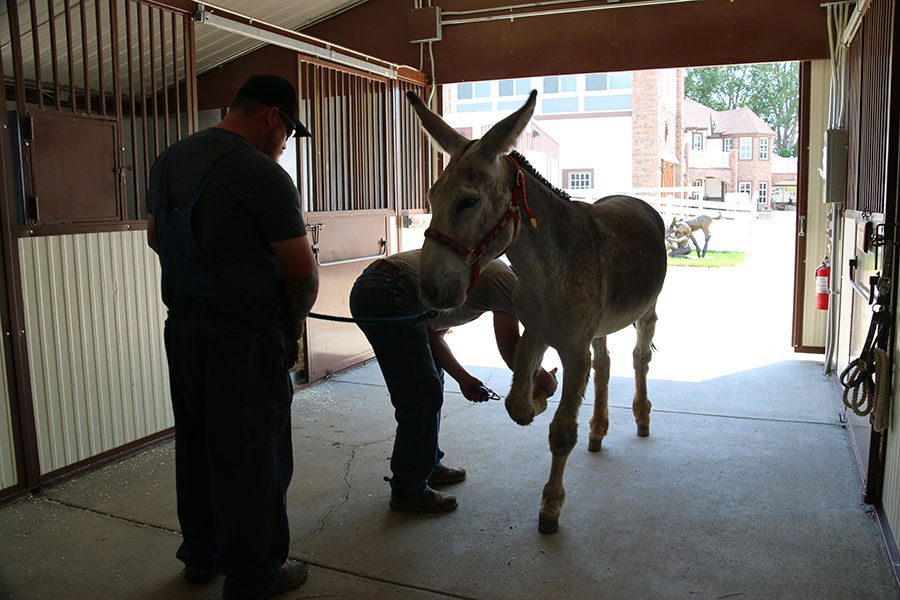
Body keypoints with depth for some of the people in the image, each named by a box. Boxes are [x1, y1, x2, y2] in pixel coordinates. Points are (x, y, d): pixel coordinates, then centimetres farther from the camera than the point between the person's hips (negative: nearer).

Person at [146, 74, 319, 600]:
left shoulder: (171, 159, 9)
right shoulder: (261, 175, -18)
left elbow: (156, 237, 22)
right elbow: (303, 272, -14)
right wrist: (295, 319, 5)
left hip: (182, 328, 9)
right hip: (244, 339, -8)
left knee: (198, 447, 20)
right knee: (253, 457, 6)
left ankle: (201, 556, 38)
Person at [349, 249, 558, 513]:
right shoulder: (505, 278, 0)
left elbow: (434, 334, 22)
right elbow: (510, 347, -5)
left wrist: (464, 378, 15)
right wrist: (540, 377, 12)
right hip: (388, 296, -11)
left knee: (430, 385, 21)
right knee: (422, 397, -3)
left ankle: (429, 466, 35)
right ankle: (409, 491, 10)